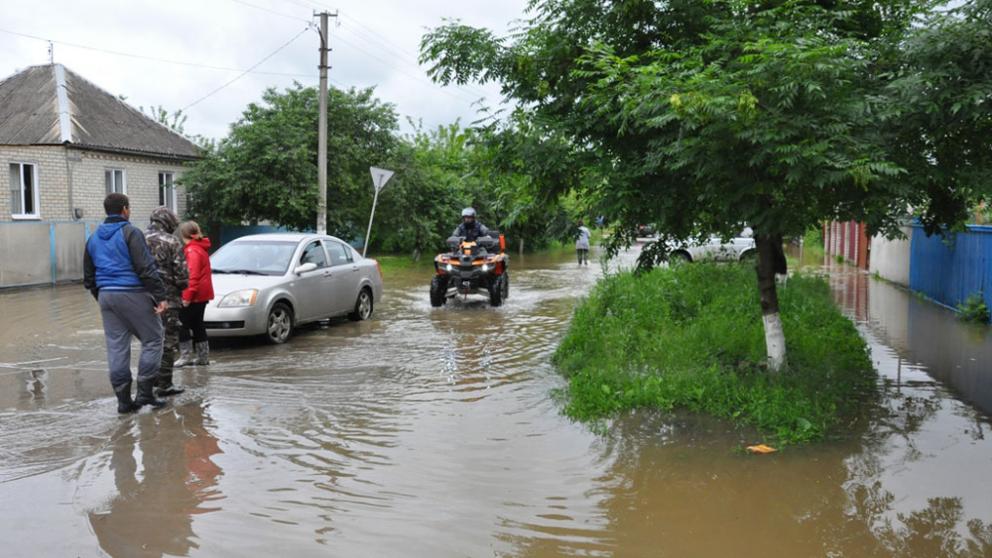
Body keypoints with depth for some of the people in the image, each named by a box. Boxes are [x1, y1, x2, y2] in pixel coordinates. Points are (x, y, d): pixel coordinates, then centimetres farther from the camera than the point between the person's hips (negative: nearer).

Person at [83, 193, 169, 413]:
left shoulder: (93, 238, 15)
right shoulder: (130, 233, -8)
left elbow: (89, 278, 20)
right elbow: (146, 269, -16)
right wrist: (160, 296, -15)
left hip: (106, 296, 7)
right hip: (132, 294, -7)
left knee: (116, 347, 8)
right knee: (152, 339, 3)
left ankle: (123, 399, 9)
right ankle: (145, 391, -2)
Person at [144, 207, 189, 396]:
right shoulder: (171, 242, -9)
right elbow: (182, 273, -12)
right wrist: (182, 287, 8)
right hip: (167, 298, -6)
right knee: (168, 341, 0)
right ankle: (164, 384, 1)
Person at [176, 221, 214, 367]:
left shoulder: (192, 251, -15)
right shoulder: (201, 248, 14)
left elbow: (193, 275, -22)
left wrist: (187, 295, -22)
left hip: (194, 295, -10)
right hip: (203, 294, 10)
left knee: (183, 324, -4)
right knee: (197, 325, 15)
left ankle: (186, 356, -5)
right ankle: (203, 357, 18)